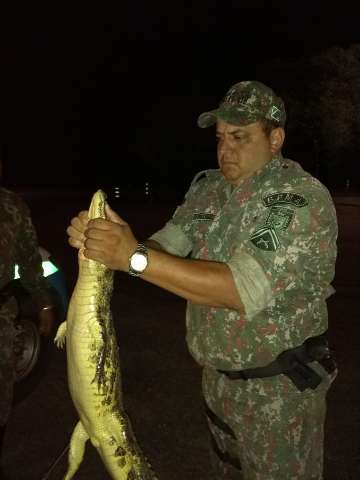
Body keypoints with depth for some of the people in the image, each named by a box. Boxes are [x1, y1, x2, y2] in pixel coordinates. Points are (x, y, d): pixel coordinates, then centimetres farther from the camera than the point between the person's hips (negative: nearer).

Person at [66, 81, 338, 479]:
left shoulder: (304, 198, -21)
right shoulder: (207, 188, 1)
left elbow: (243, 289, -32)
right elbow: (164, 252, -2)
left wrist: (134, 257, -35)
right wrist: (99, 240, -22)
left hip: (279, 387, -6)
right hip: (216, 376, 6)